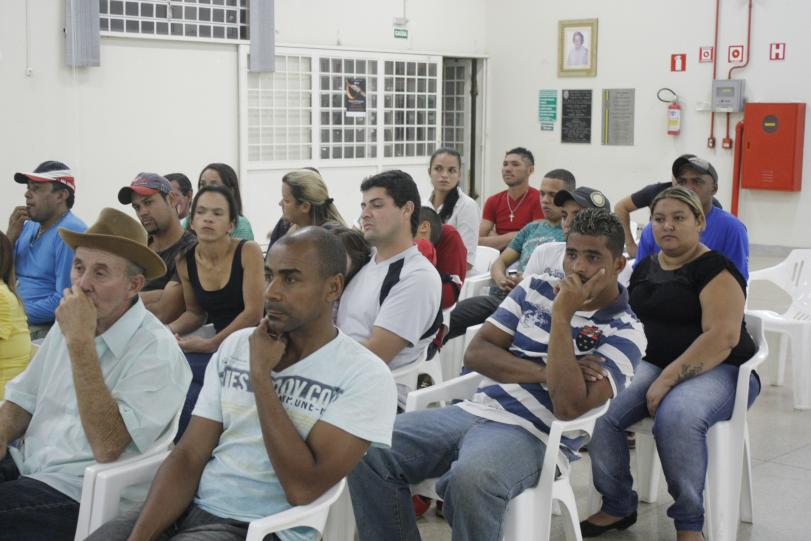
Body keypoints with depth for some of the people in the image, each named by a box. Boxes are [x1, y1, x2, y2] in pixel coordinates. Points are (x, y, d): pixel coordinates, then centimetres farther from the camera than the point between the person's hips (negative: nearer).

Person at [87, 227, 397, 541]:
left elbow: (303, 489, -17)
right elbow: (188, 456, 4)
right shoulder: (235, 346, 9)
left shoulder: (365, 376, -9)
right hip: (193, 507, 5)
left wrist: (260, 375, -13)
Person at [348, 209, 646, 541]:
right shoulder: (534, 289, 13)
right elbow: (476, 353, 5)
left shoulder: (625, 332, -3)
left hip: (533, 435, -5)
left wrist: (561, 315, -16)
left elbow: (569, 406, -18)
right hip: (474, 410, 6)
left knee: (471, 477, -39)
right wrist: (545, 372, -9)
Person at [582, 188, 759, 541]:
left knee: (675, 416, -38)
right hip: (652, 363, 6)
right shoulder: (645, 268, 13)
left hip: (719, 370, -6)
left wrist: (667, 380, -25)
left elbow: (722, 337, -20)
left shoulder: (715, 269, -9)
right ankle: (618, 506, -2)